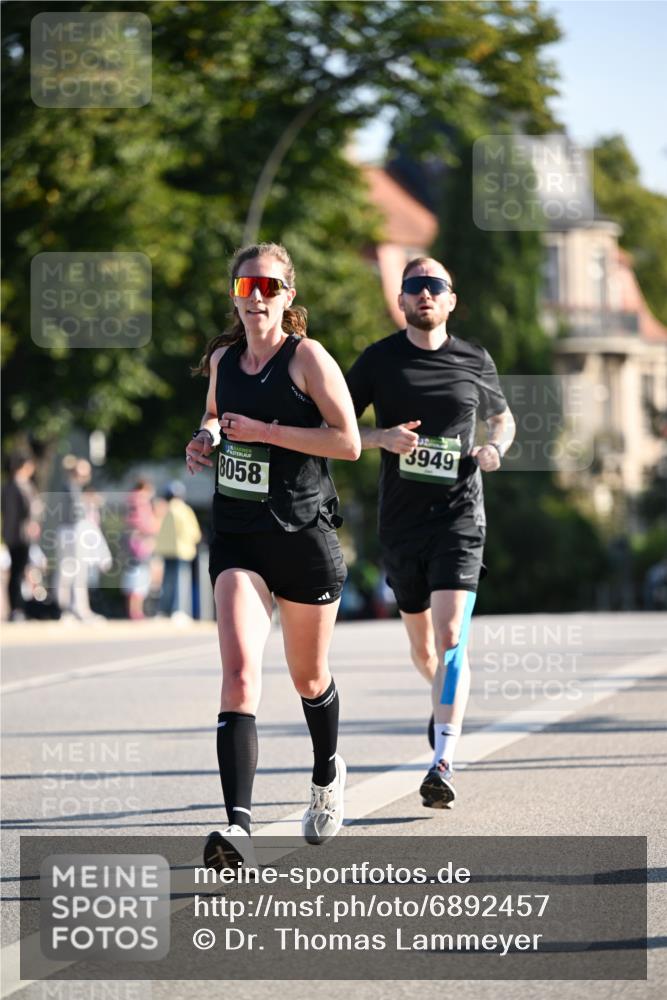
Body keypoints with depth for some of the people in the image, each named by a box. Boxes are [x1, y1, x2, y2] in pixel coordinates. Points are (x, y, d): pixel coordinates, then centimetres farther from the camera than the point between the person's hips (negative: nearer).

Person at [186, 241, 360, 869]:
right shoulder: (222, 359, 9)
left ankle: (327, 776, 47)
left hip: (304, 533, -3)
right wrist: (207, 436, 5)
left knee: (309, 677, 15)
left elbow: (349, 443, -12)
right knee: (240, 673, -17)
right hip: (237, 535, 3)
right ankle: (237, 825, -27)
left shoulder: (307, 358, -7)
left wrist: (265, 431, -17)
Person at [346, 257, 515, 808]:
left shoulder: (474, 362, 5)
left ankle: (443, 764, -21)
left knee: (450, 636, -17)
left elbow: (503, 418, 22)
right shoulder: (380, 359, 3)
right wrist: (383, 437, -14)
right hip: (400, 520, 2)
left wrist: (495, 447, -1)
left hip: (459, 517, -2)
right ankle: (447, 701, 48)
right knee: (422, 644, 14)